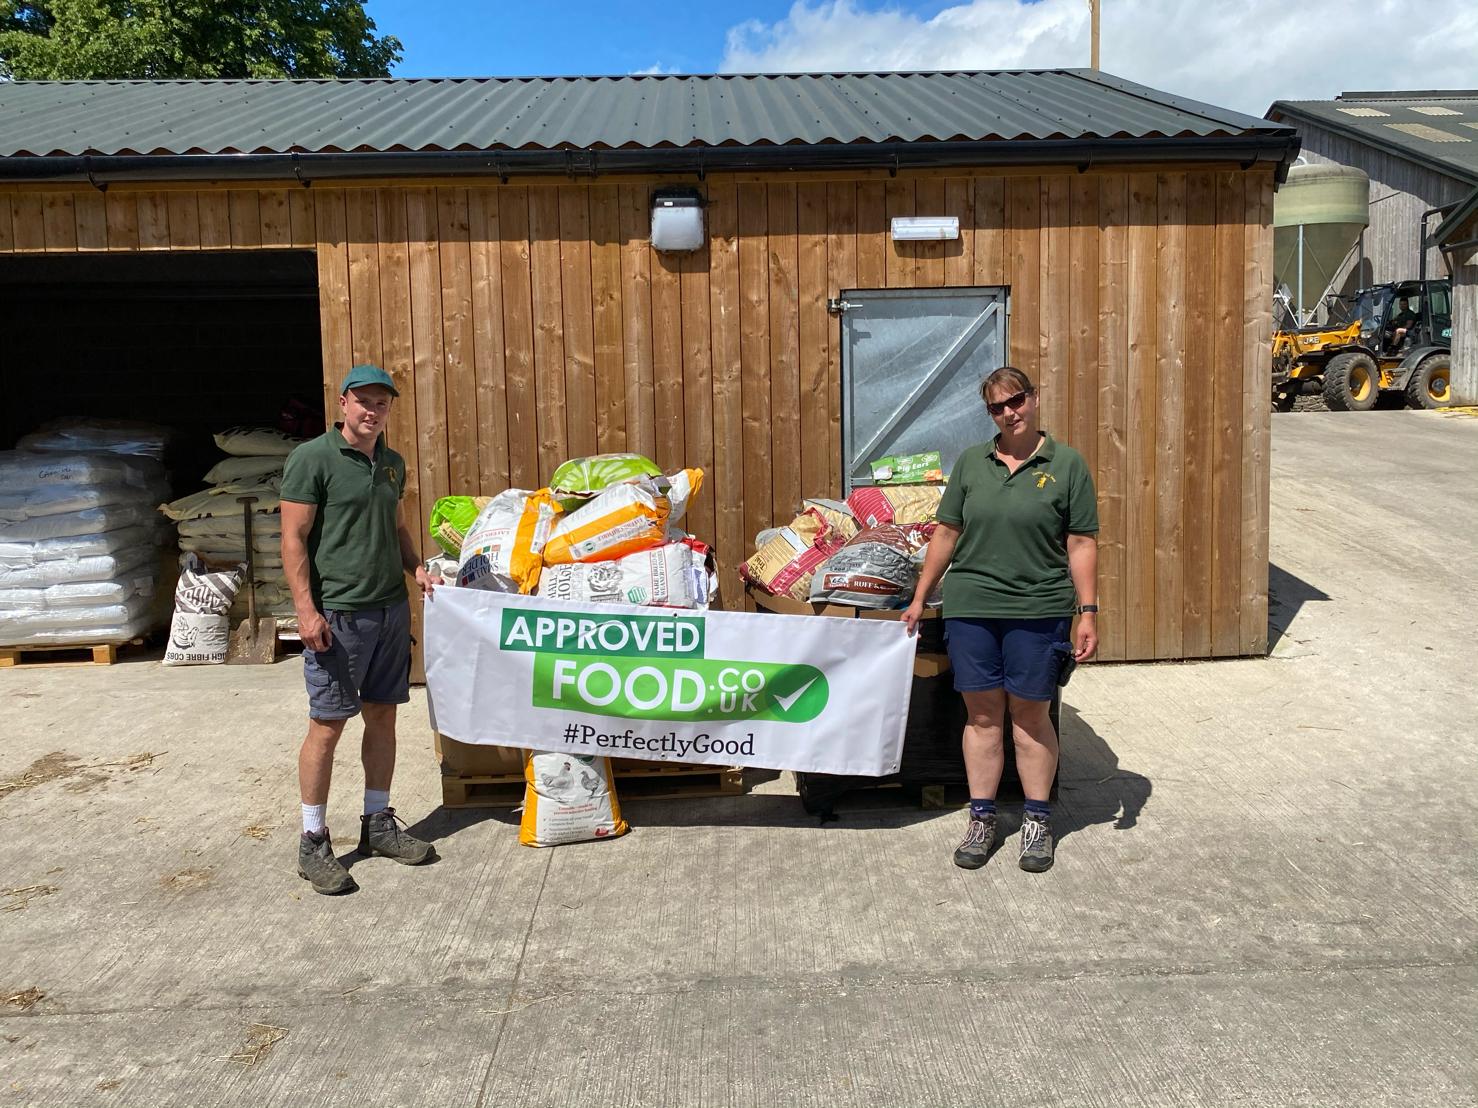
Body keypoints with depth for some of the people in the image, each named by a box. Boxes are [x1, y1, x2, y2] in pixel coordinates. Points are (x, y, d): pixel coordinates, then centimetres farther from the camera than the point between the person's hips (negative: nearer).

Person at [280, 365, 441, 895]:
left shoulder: (392, 463, 13)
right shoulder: (312, 458, -8)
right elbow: (294, 539, -11)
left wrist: (416, 569, 8)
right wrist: (306, 610, -17)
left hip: (391, 609, 7)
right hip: (337, 614, -7)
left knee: (383, 716, 12)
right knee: (327, 726, -1)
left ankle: (378, 823, 25)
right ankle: (313, 843, 10)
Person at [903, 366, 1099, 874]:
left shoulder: (1067, 464, 1)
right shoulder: (971, 462, 9)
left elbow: (1082, 544, -1)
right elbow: (946, 533, 11)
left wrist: (1088, 612, -6)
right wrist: (919, 598, 11)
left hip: (1038, 610, -2)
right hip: (969, 605, 2)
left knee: (1030, 716, 6)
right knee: (981, 713, 8)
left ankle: (1038, 821, 20)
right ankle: (981, 819, 19)